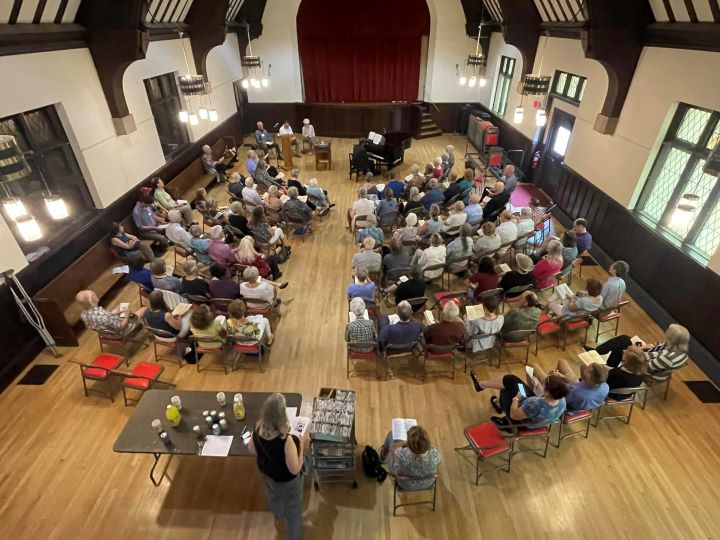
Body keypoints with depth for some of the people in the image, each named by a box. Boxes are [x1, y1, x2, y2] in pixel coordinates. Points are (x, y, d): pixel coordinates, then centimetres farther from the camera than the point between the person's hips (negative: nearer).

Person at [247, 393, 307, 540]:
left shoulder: (257, 430, -26)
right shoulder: (286, 440, -44)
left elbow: (252, 450, -4)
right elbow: (295, 469, -30)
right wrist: (302, 444, -24)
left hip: (266, 472, 6)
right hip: (286, 480, -5)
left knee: (273, 493, 39)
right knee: (292, 507, 26)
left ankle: (277, 514, 70)